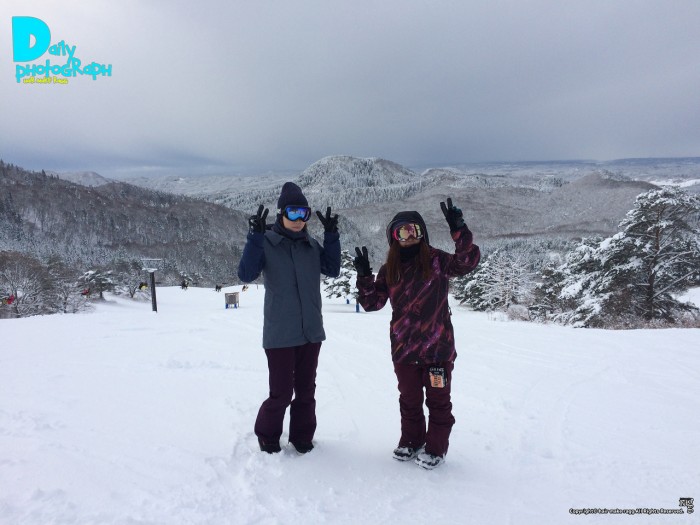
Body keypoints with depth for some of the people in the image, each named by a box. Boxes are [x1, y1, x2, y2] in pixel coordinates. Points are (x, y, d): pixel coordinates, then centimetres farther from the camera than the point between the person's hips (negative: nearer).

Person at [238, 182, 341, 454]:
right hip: (280, 334, -5)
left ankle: (302, 437, 33)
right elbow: (246, 274, -16)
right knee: (281, 393, 1)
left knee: (306, 390, 14)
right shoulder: (266, 242, -7)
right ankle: (267, 437, 27)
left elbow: (332, 270, 6)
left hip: (311, 332, 5)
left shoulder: (311, 245, 8)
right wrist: (256, 236, -25)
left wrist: (331, 236, -2)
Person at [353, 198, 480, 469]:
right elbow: (372, 303, 3)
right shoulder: (389, 270, 5)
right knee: (409, 400, 18)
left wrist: (458, 230, -29)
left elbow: (468, 261, -20)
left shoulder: (436, 260, -4)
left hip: (438, 348, -3)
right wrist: (364, 275, -10)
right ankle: (411, 441, 37)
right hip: (404, 349, 3)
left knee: (438, 400, 11)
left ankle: (436, 448, 28)